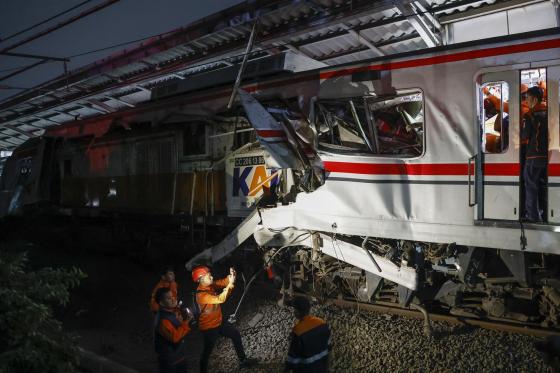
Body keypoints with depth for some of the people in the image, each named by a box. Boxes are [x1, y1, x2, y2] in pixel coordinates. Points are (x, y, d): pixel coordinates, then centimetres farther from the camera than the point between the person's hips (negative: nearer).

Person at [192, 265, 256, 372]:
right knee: (207, 351, 8)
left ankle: (243, 360, 33)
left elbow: (223, 282, -10)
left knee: (236, 335, 17)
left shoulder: (210, 285, -8)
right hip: (209, 326, -8)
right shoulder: (201, 294, -31)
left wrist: (231, 277, -31)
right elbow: (220, 299, -38)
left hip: (219, 321, 9)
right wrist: (230, 284, -37)